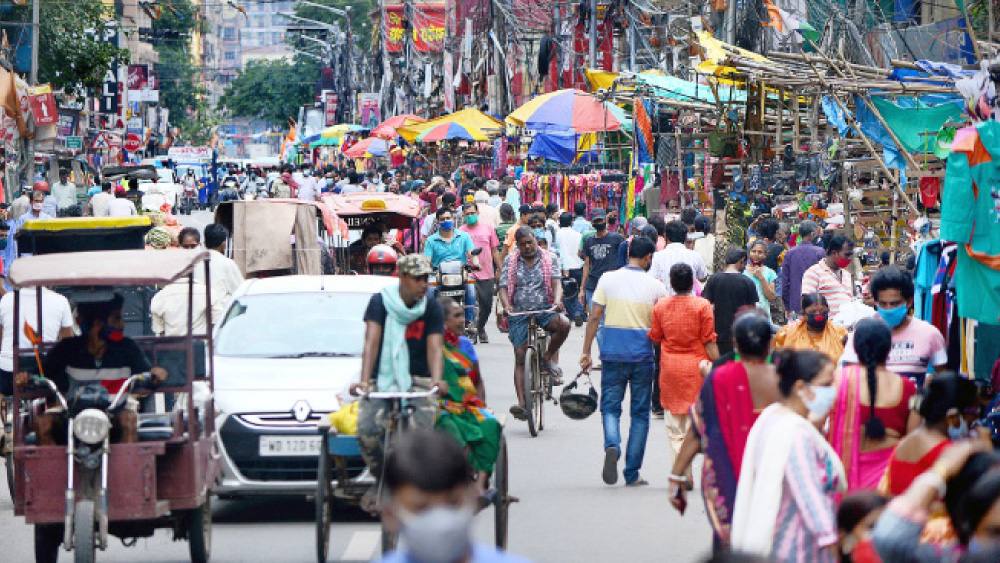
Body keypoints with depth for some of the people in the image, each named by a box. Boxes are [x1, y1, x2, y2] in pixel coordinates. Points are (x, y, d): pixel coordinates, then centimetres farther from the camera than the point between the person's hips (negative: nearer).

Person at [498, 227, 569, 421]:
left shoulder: (550, 260, 7)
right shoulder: (510, 262, 9)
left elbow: (556, 283, -4)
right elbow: (504, 288, 2)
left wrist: (557, 301, -26)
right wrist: (506, 306, -19)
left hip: (544, 309, 0)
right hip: (519, 312, 0)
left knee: (563, 324, -32)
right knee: (520, 356, -9)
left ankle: (548, 358, -6)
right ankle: (521, 402, -13)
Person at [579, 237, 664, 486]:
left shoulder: (608, 279, -1)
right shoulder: (655, 286, -2)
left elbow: (594, 317, -2)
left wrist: (586, 351, 3)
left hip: (613, 353, 0)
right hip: (643, 354, 0)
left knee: (610, 406, 9)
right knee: (640, 412, 9)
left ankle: (612, 445, -22)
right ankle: (632, 473, 8)